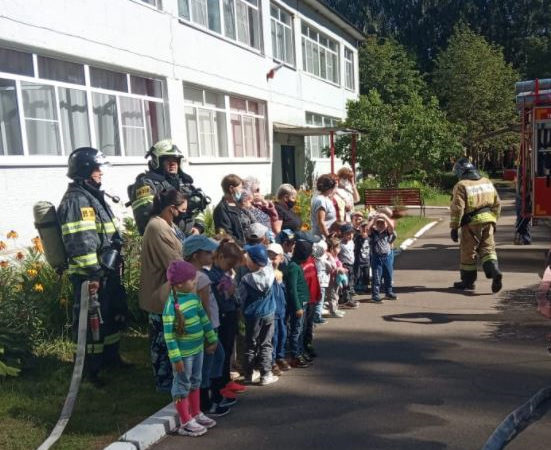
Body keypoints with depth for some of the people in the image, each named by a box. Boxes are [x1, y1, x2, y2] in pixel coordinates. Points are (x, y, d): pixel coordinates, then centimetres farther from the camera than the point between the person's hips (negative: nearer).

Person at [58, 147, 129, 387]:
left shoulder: (94, 196, 15)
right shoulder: (76, 200, -18)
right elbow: (81, 243, -24)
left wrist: (117, 261, 22)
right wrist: (92, 274, -25)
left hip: (108, 270, 10)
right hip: (91, 275, -10)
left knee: (115, 313, 20)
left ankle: (111, 355, 37)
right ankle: (91, 369, 15)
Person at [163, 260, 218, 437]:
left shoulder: (194, 296, 1)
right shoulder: (172, 304, -22)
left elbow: (204, 319, 12)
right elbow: (168, 334, -21)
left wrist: (212, 339, 16)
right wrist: (176, 358, -21)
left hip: (197, 349, 8)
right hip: (184, 354, -8)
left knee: (195, 382, 21)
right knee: (182, 385, 7)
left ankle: (196, 414, 37)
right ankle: (185, 423, 19)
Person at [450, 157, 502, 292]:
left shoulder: (461, 186, -10)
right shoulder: (487, 182, 10)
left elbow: (457, 209, -15)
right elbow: (497, 204, 15)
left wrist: (454, 228, -10)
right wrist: (493, 220, 24)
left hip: (471, 223, -5)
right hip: (488, 221, 5)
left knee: (468, 251, 7)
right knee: (488, 248, 11)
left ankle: (468, 280, 17)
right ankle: (494, 271, -12)